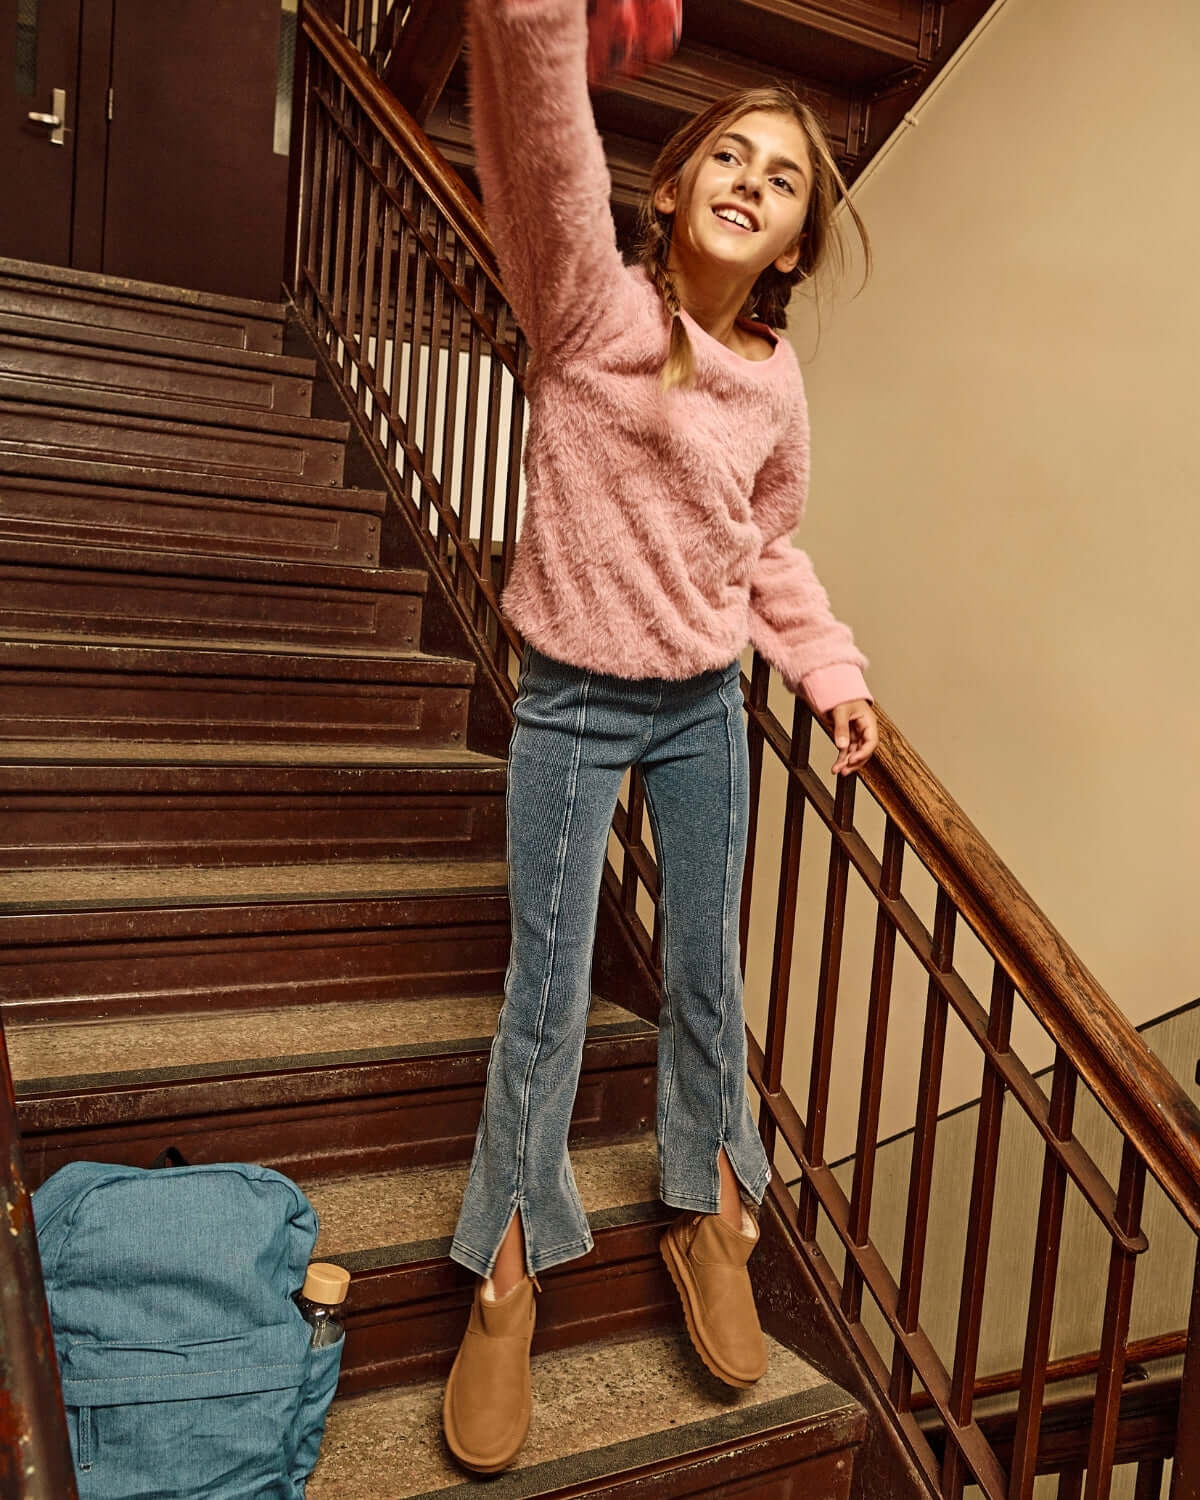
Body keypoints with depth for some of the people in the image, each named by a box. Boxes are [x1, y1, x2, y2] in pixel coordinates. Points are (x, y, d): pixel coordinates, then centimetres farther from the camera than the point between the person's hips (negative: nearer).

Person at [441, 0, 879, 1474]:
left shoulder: (776, 380, 3)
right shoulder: (594, 305, -11)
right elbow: (540, 129, -29)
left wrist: (831, 671, 7)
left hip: (705, 710, 4)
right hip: (571, 704, -4)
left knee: (705, 981, 14)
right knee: (545, 1005, 3)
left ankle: (706, 1218, 39)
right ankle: (507, 1273, 26)